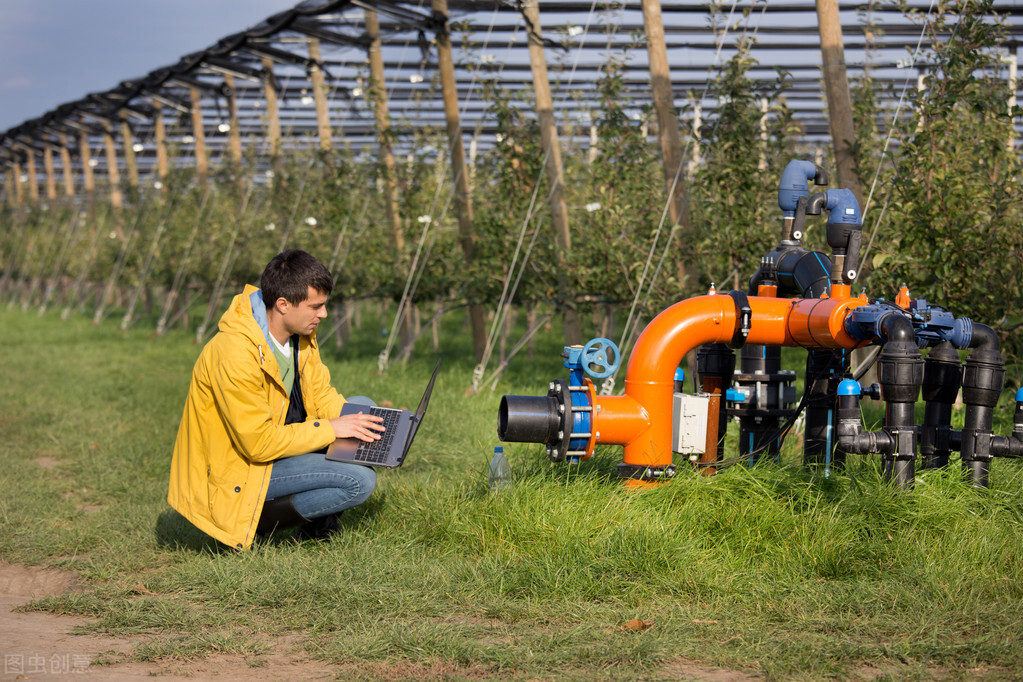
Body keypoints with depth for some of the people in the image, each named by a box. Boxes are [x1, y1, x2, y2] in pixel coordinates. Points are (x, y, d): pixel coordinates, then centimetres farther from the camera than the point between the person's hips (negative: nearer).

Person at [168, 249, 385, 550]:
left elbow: (321, 396, 9)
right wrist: (329, 429, -21)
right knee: (360, 481, -20)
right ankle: (258, 519, -5)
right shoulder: (235, 354, -30)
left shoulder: (300, 333, -3)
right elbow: (260, 443, -27)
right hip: (238, 472, -9)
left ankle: (317, 523, 7)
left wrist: (359, 421, -9)